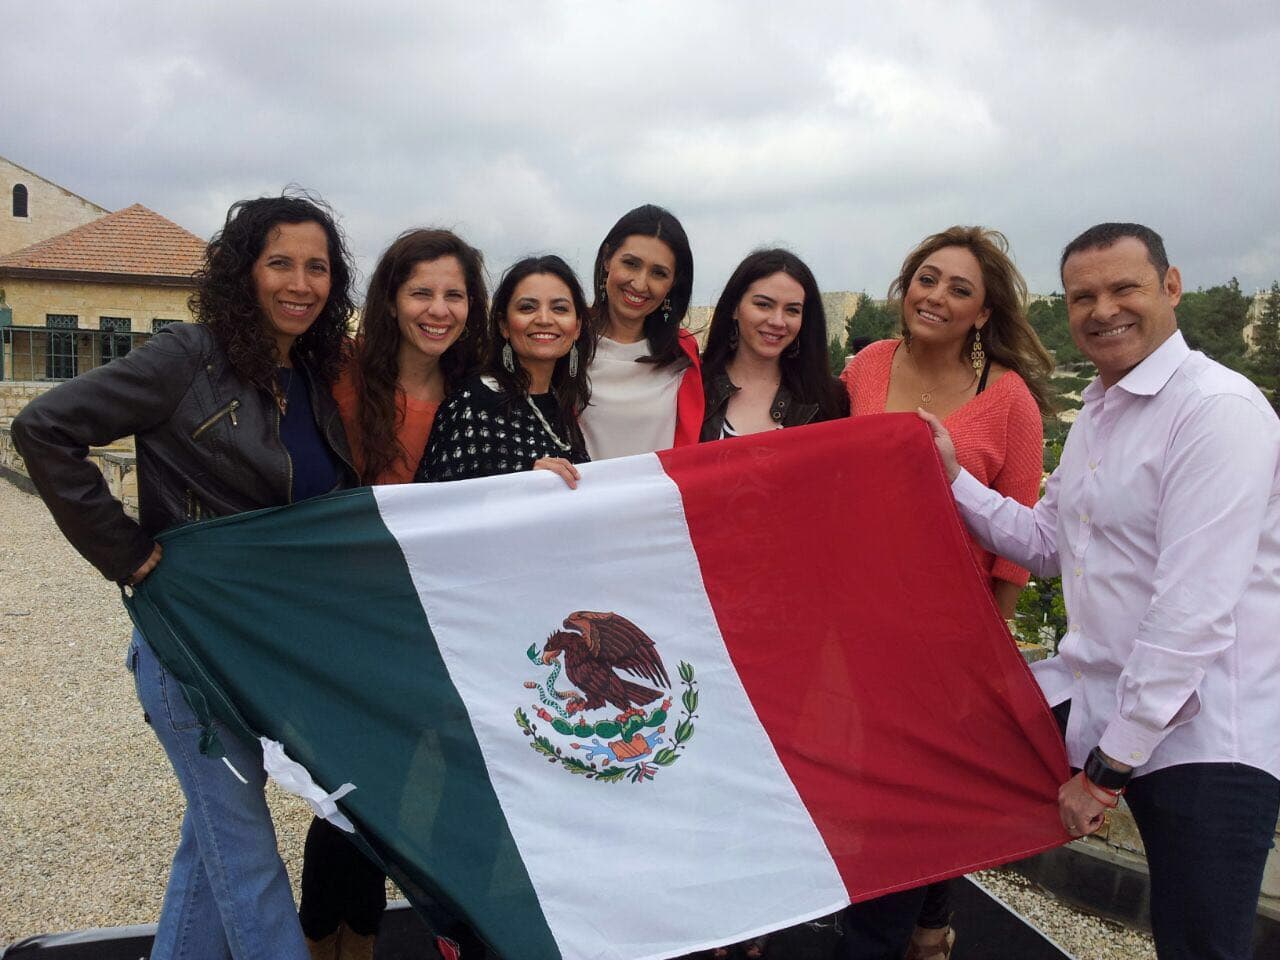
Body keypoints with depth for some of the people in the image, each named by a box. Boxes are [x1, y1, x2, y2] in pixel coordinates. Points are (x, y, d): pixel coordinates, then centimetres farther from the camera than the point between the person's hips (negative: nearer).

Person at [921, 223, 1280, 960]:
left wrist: (1107, 766, -21)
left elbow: (1195, 610, -23)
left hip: (1201, 734, -8)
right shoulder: (1097, 412, 12)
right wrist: (952, 478, 5)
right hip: (1092, 695, 8)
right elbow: (1046, 544, 17)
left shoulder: (1219, 409, -17)